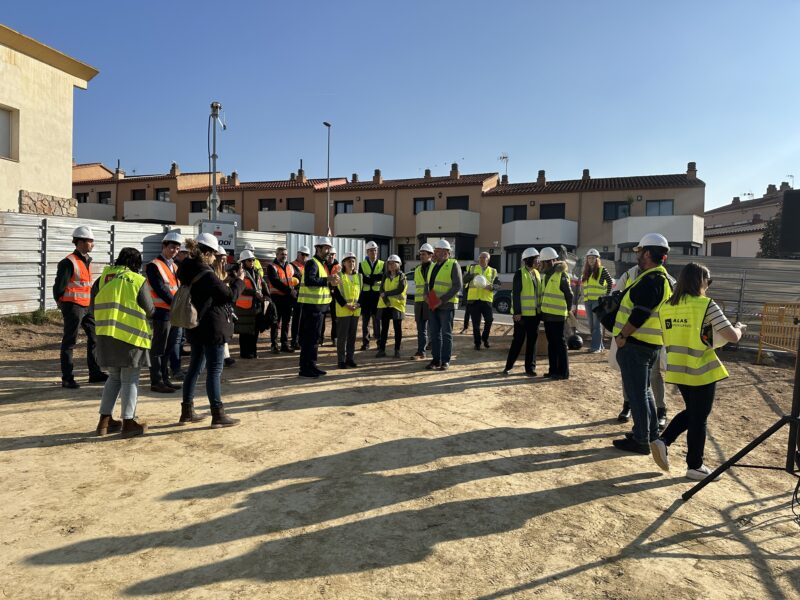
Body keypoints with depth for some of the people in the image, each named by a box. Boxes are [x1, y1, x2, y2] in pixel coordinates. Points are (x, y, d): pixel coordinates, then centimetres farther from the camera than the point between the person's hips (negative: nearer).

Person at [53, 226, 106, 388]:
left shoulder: (87, 260, 13)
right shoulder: (69, 262, -14)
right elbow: (59, 285, -14)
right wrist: (61, 303, 0)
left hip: (87, 306, 9)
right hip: (73, 306, -8)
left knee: (95, 337, 11)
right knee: (69, 342, -1)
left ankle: (95, 373, 20)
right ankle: (67, 379, 7)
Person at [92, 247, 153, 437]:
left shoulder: (102, 278, 4)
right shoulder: (138, 281, -9)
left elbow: (94, 307, 9)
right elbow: (149, 310, -4)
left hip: (106, 336, 5)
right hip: (131, 335, -5)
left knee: (114, 377, 19)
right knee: (130, 380, 5)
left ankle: (105, 420, 21)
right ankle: (128, 423, 7)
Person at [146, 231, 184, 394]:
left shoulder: (174, 266, 17)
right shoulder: (154, 266, -9)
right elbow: (160, 290, -18)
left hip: (174, 312, 8)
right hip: (162, 312, -8)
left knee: (168, 347, 13)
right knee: (158, 348, -1)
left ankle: (164, 379, 22)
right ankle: (156, 382, 6)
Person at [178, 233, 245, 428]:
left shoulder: (189, 271, 6)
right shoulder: (207, 274, -20)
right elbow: (231, 296, -15)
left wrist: (225, 281, 10)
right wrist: (239, 280, 0)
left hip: (196, 327, 9)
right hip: (212, 328, -9)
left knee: (195, 367, 17)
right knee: (214, 370, -3)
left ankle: (187, 411, 25)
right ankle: (218, 415, 2)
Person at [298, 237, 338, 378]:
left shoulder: (322, 264, 18)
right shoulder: (312, 263, -13)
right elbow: (309, 281, -28)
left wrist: (331, 282, 4)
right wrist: (327, 279, -26)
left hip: (319, 305, 10)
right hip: (311, 305, -10)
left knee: (315, 336, 15)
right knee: (309, 337, -5)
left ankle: (311, 365, 23)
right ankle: (304, 368, 1)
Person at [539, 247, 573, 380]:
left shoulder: (561, 275, -13)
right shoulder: (545, 275, 13)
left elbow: (569, 295, -9)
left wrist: (567, 310, -2)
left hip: (557, 315, -8)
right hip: (547, 314, 8)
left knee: (559, 343, -2)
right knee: (551, 343, 13)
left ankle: (563, 372, 5)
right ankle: (553, 370, 21)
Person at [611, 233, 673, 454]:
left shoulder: (650, 280, -19)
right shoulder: (663, 278, 14)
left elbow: (639, 313, -25)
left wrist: (622, 336, -15)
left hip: (635, 345, -10)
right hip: (649, 344, 10)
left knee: (636, 393, 0)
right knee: (644, 390, 20)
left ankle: (641, 440, 9)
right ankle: (652, 434, 31)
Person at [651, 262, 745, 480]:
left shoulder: (666, 307, 3)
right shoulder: (707, 305, -14)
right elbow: (733, 337, -12)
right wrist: (739, 327, 9)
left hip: (677, 369, 6)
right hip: (701, 371, -5)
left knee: (690, 412, 24)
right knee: (699, 419, 9)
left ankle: (663, 441, 9)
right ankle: (695, 466, 21)